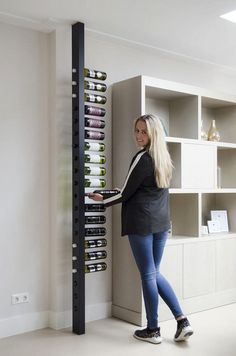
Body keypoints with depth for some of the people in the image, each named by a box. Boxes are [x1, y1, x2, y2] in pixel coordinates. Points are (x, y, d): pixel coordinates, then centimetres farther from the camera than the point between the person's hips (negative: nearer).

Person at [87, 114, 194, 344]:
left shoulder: (142, 158, -12)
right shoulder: (165, 159, 12)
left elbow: (125, 194, -9)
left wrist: (102, 200, 9)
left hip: (141, 223, -8)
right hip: (162, 223, 8)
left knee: (148, 276, 2)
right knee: (155, 274, 17)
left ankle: (153, 330, 15)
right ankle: (182, 321, 12)